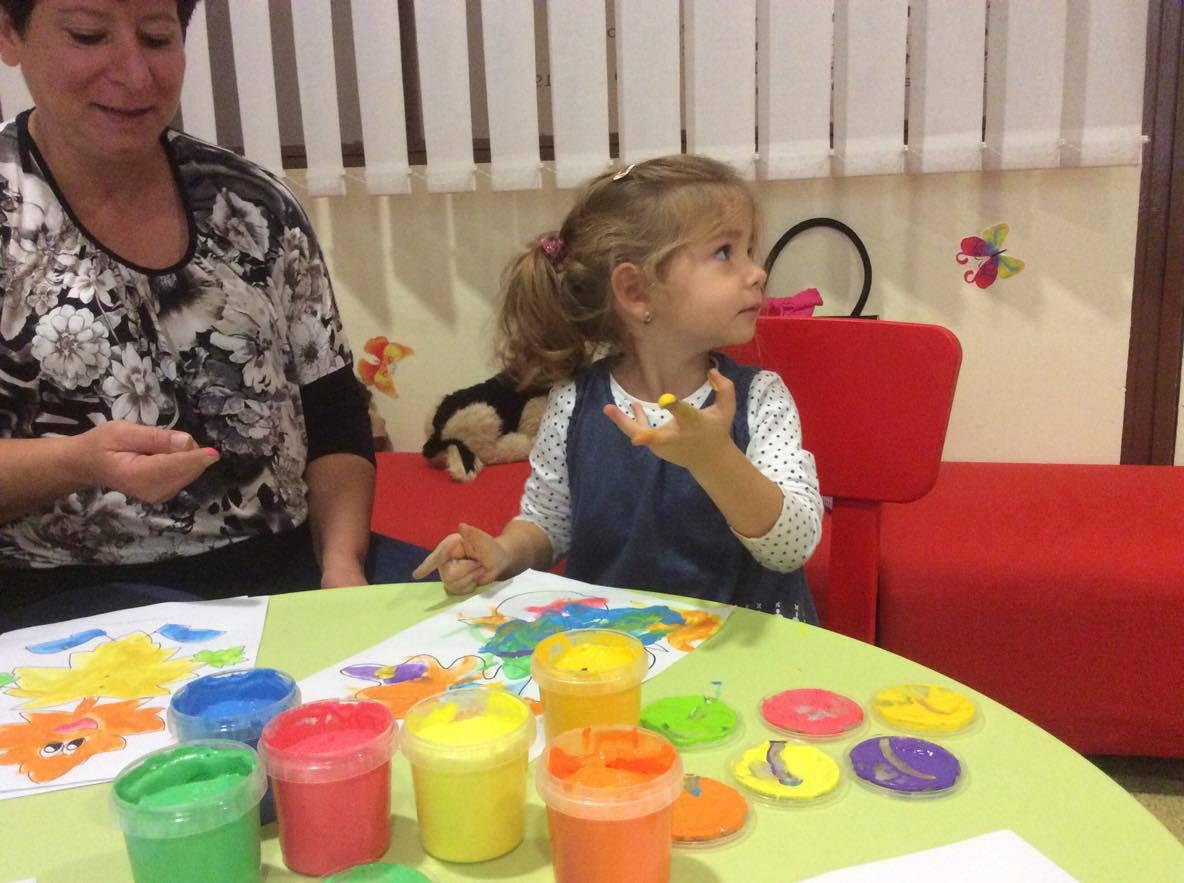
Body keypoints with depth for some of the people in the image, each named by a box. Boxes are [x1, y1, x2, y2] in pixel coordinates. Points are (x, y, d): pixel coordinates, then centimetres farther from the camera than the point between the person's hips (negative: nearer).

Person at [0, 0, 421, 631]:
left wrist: (343, 565, -8)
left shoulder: (255, 205, 6)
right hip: (77, 592, -4)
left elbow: (335, 416, 7)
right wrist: (75, 462, -27)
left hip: (290, 566, 4)